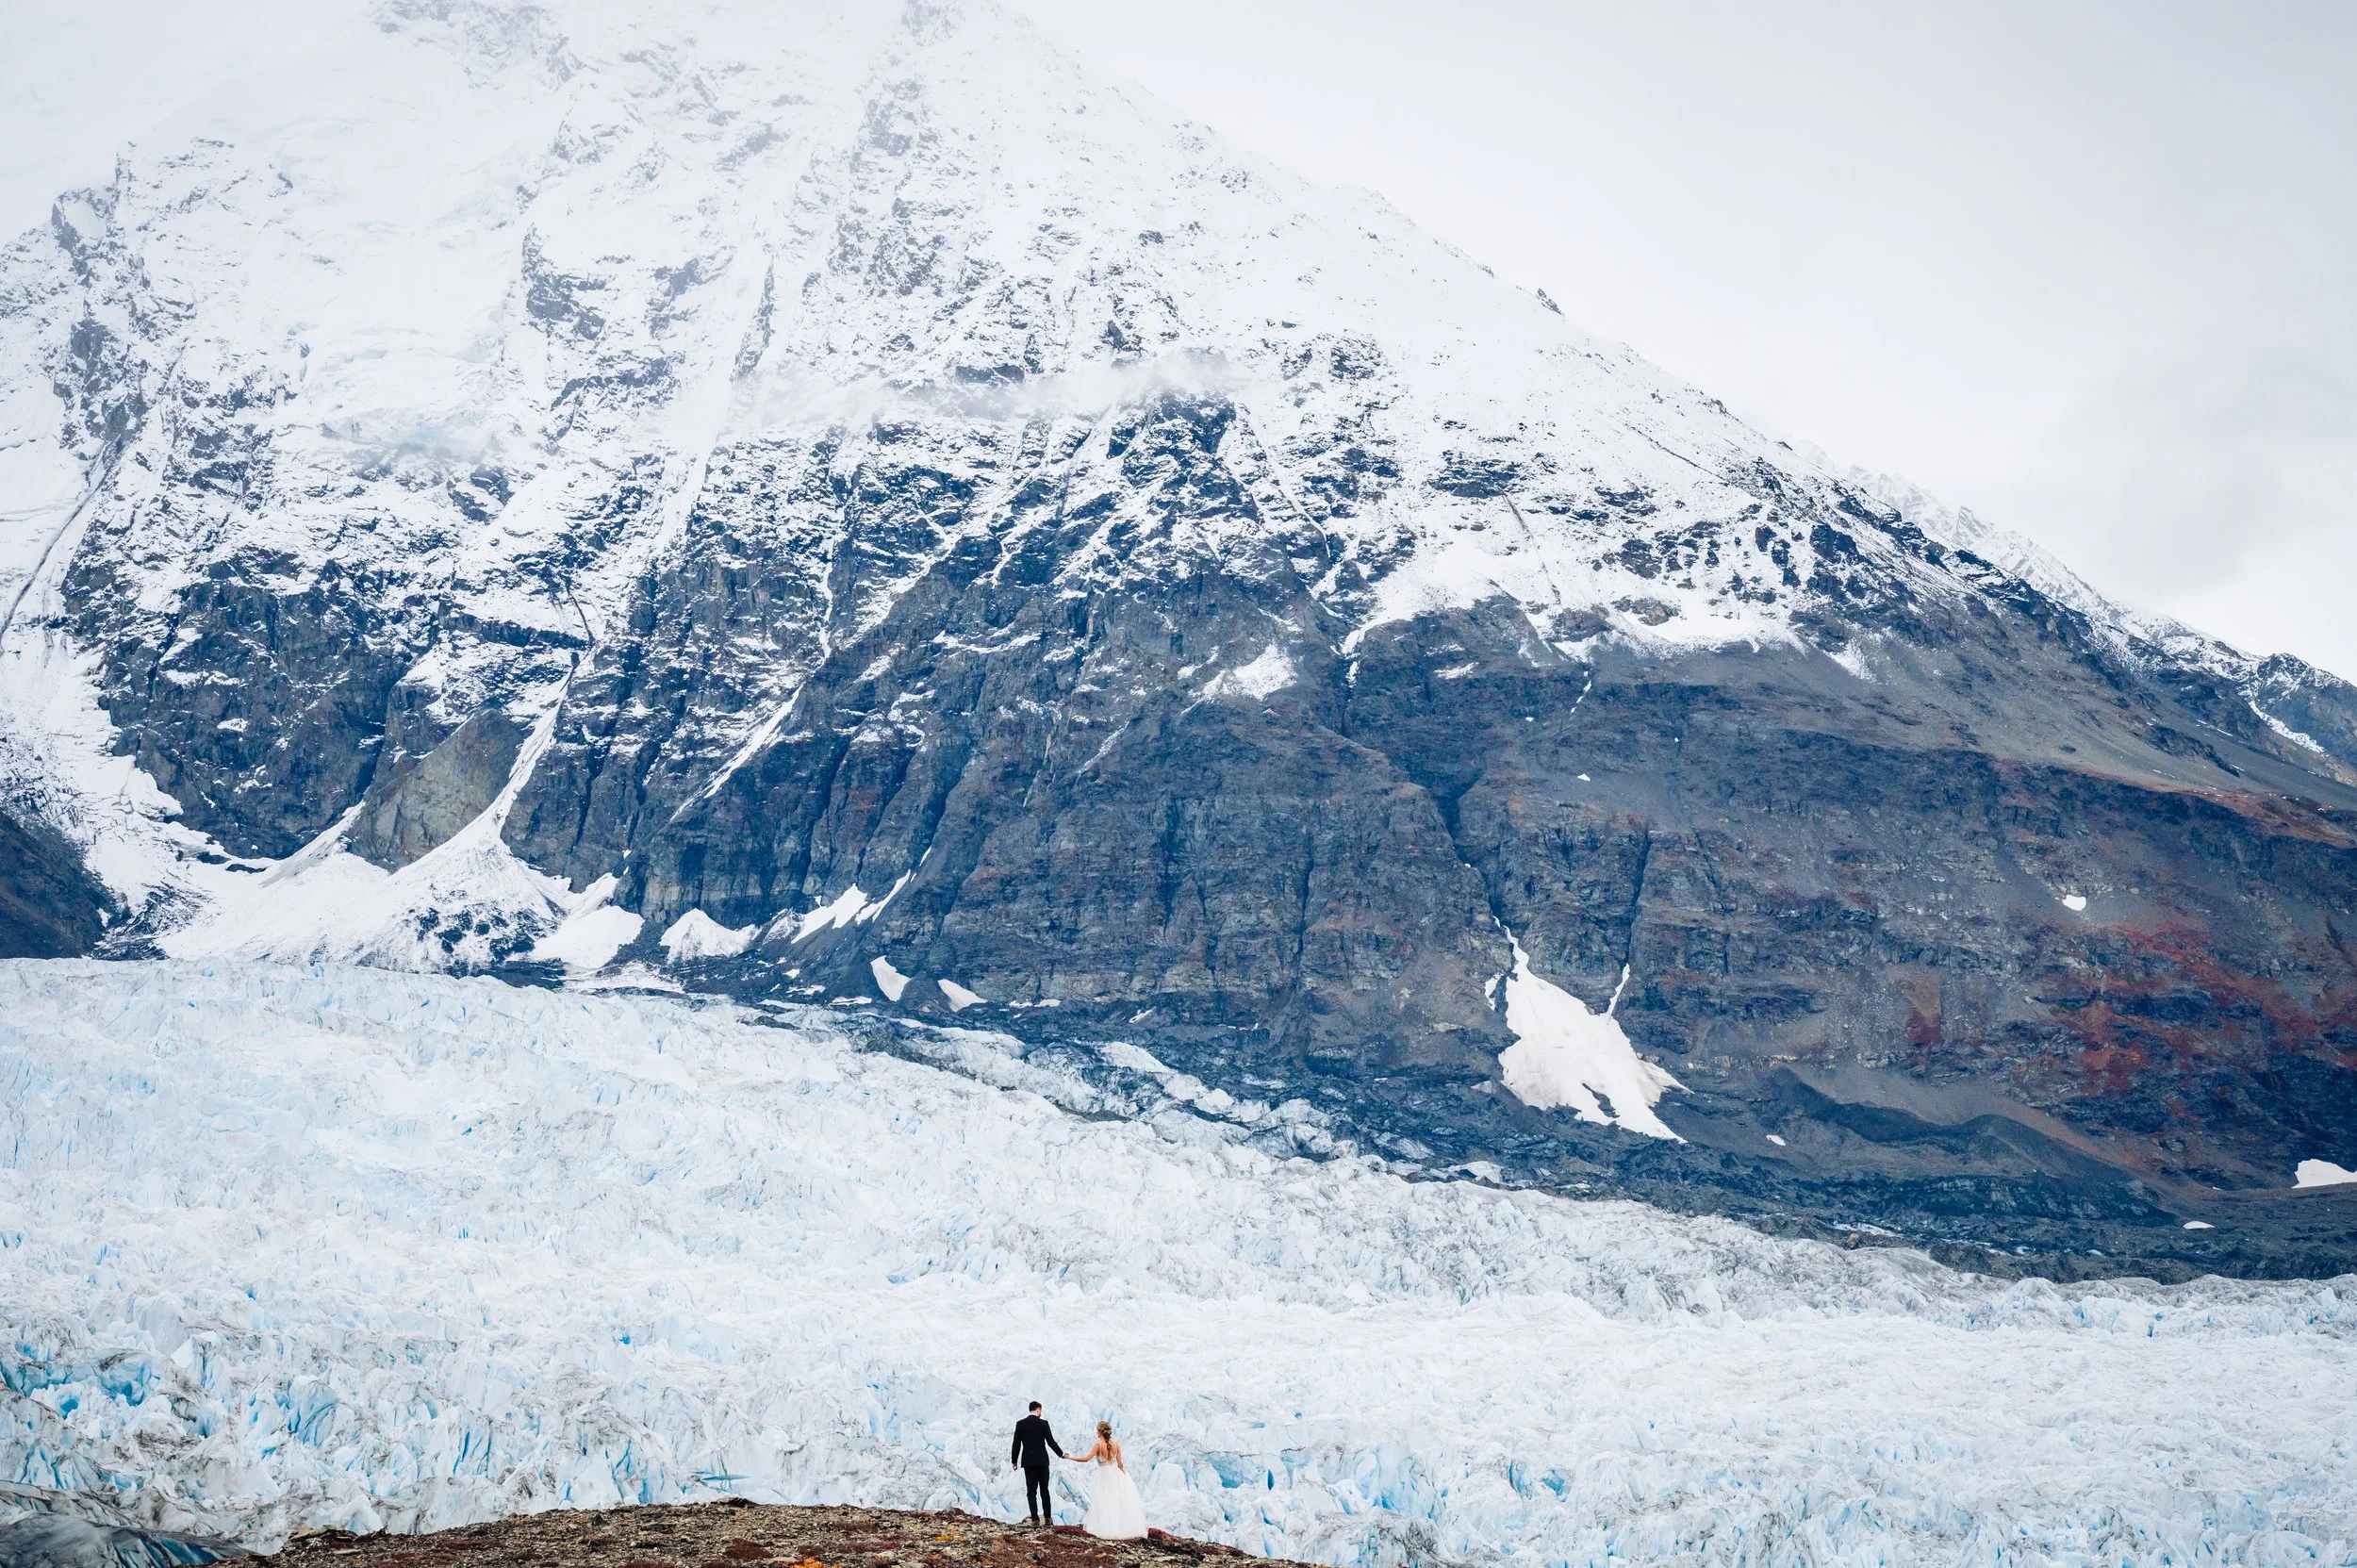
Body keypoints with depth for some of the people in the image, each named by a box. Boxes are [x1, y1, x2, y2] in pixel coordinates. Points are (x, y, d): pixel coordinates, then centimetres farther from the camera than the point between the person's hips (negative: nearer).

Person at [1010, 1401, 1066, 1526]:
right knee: (1044, 1490, 11)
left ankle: (1035, 1519, -4)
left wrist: (1014, 1461, 10)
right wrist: (1061, 1454, 8)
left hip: (1028, 1462, 1)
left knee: (1031, 1491, 2)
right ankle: (1048, 1517, 11)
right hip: (1042, 1461, -1)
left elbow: (1016, 1444, 0)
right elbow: (1051, 1442, -5)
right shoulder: (1043, 1423, -6)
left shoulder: (1020, 1424, -1)